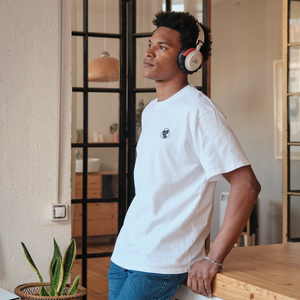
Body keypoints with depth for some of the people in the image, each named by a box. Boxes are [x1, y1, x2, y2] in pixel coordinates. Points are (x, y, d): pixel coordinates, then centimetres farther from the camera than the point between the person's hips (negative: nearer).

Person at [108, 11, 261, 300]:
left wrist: (213, 259, -20)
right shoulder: (150, 111, 13)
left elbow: (246, 185, -19)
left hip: (162, 263, -8)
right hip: (125, 252, 8)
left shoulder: (198, 111, -14)